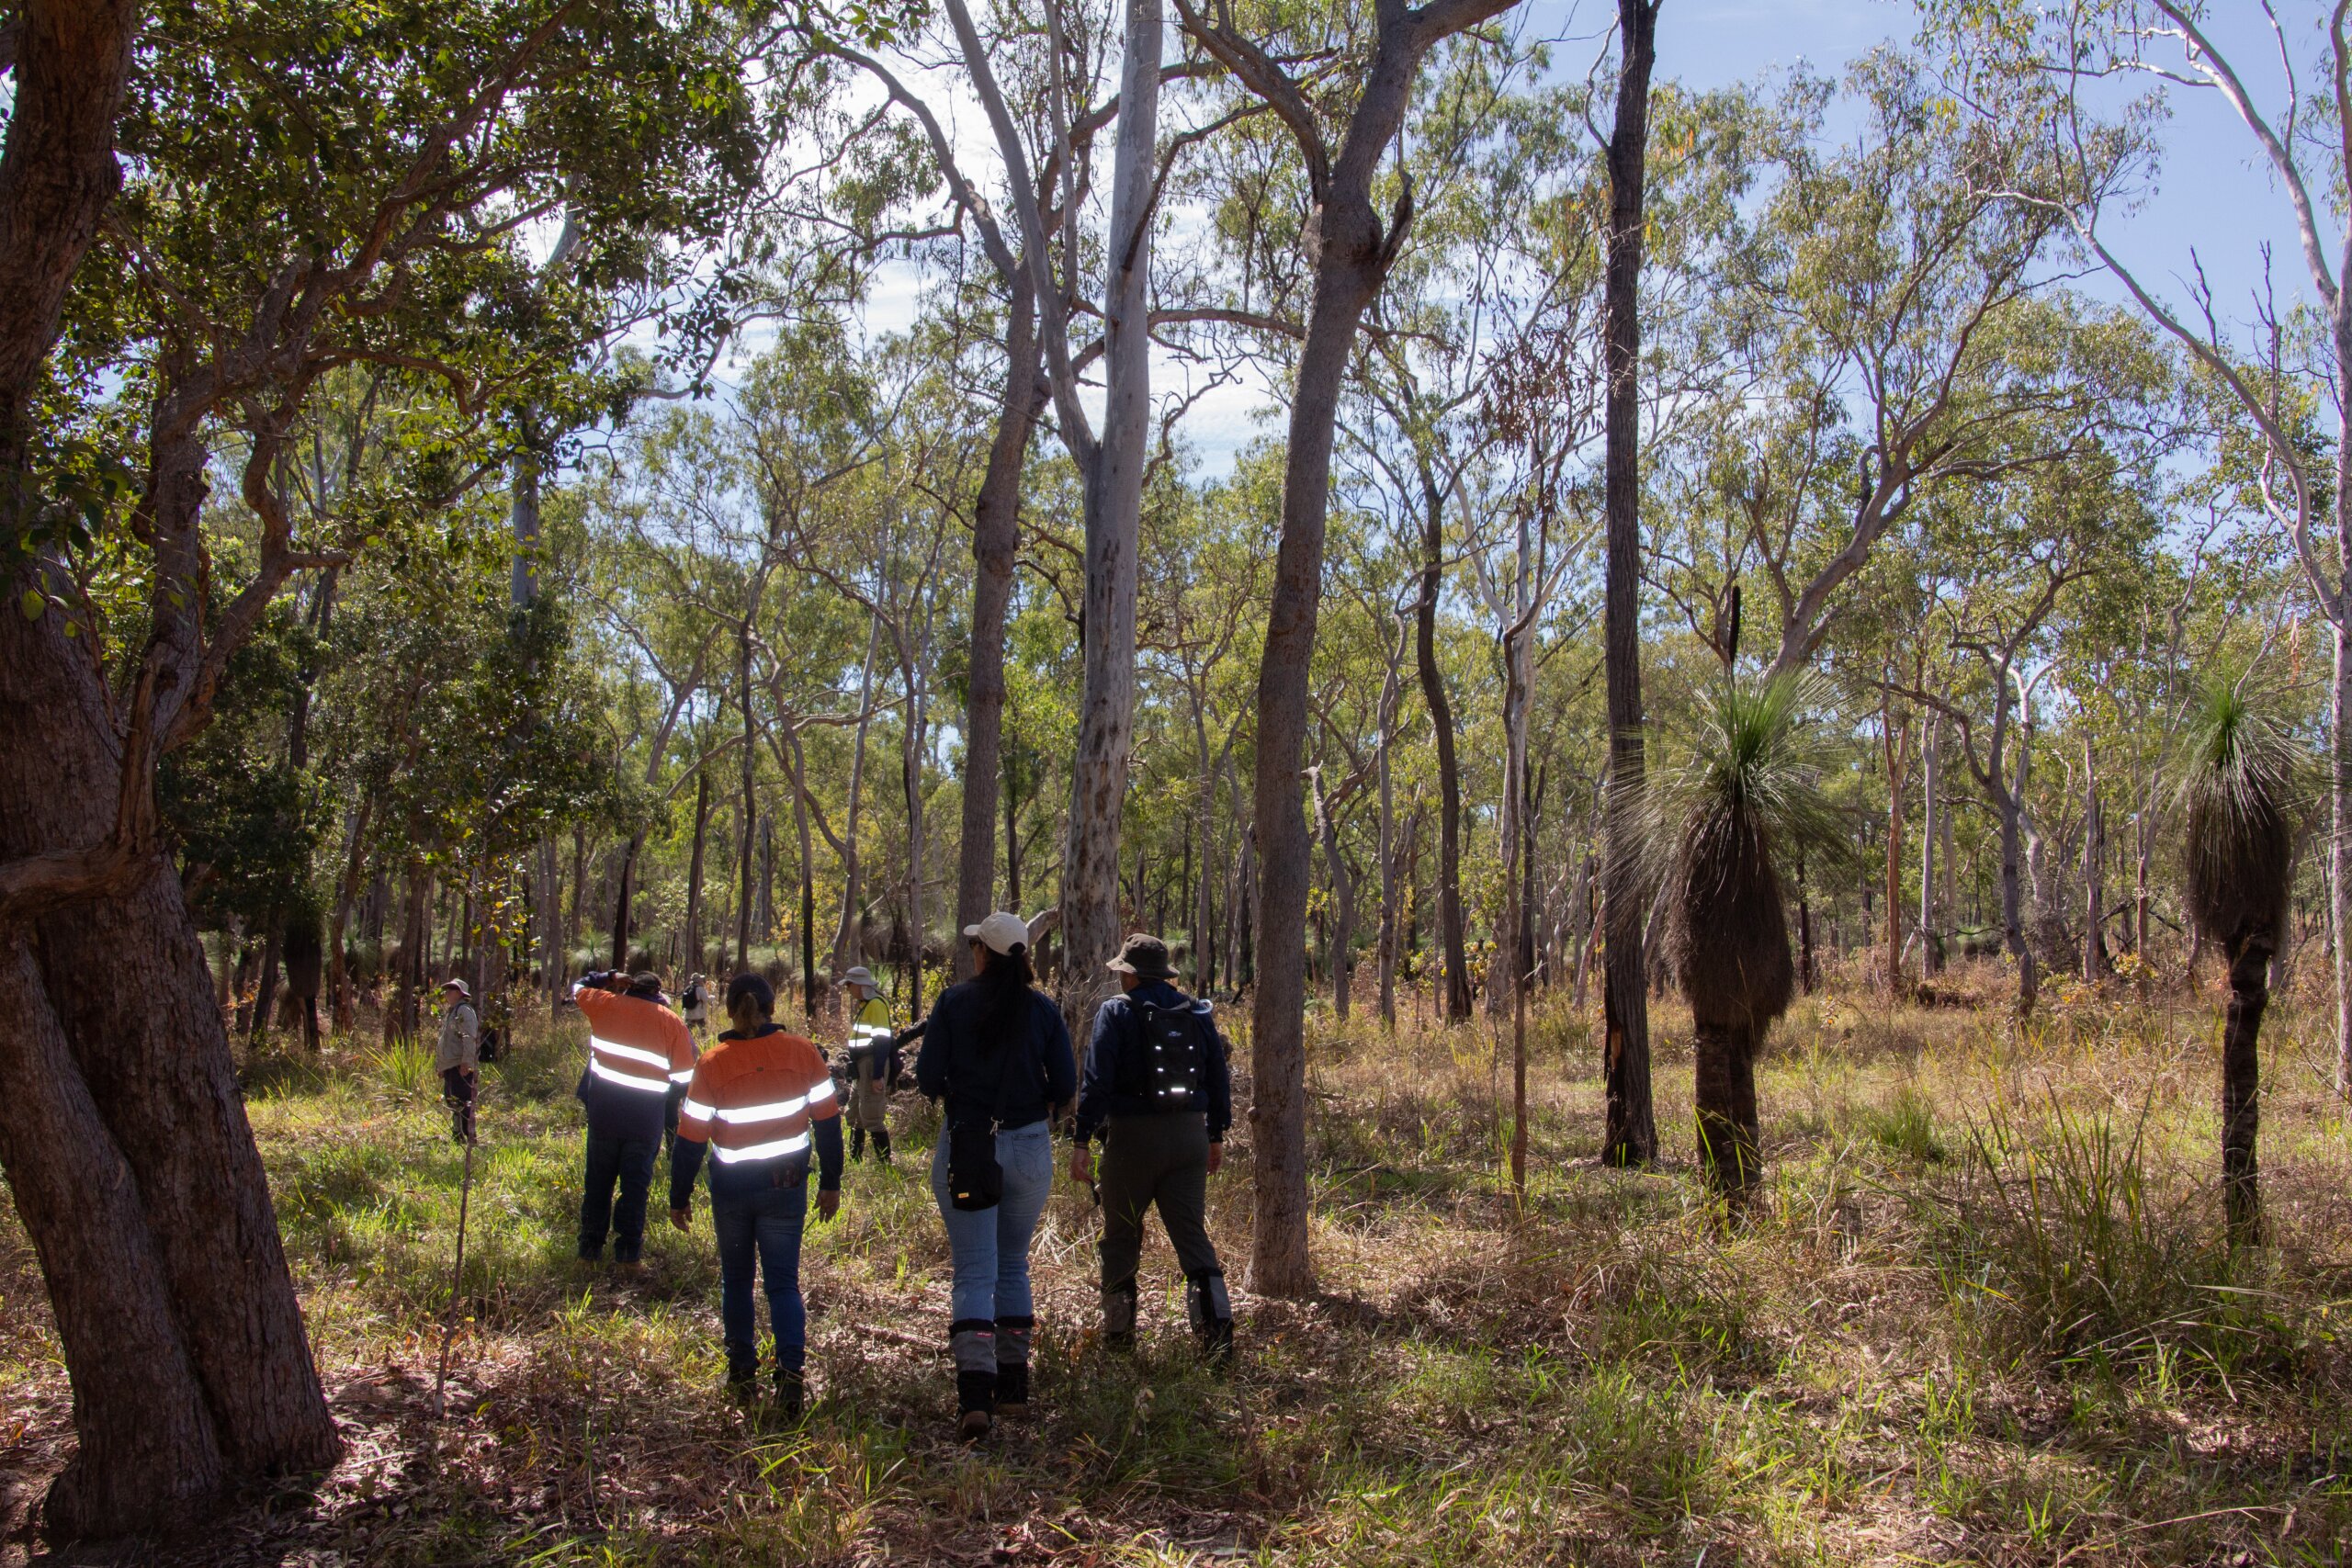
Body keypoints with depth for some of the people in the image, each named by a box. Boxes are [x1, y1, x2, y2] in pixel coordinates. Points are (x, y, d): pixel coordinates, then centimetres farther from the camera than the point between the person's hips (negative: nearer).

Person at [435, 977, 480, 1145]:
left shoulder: (464, 1010, -10)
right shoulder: (450, 1012, 22)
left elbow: (470, 1039, -20)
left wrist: (466, 1063, -26)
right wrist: (440, 1063, 22)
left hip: (460, 1067, -11)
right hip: (450, 1067, 11)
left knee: (463, 1104, -13)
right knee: (452, 1103, 14)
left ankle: (470, 1138, -13)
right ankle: (457, 1137, 20)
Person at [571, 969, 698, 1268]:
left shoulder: (607, 1004, 2)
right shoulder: (673, 1022, -1)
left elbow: (578, 989, 22)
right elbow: (685, 1074, -2)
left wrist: (610, 978, 30)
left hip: (603, 1106, 1)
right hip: (647, 1114, -1)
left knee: (599, 1178, 14)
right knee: (636, 1181, 7)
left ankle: (590, 1248, 19)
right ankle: (628, 1251, 6)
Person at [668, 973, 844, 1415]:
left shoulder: (712, 1065, -11)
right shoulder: (803, 1053, -7)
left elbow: (690, 1139, -7)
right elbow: (828, 1122, -3)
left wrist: (679, 1198, 4)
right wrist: (830, 1184, 7)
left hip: (730, 1188, 0)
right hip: (786, 1186, 0)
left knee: (736, 1280, 18)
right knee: (783, 1281, 6)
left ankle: (742, 1373, 24)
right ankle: (791, 1372, -12)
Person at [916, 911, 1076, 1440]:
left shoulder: (954, 1002, -6)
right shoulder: (1043, 1010, -1)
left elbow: (929, 1078, -8)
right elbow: (1065, 1087, -1)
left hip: (965, 1145, -2)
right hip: (1029, 1146, 2)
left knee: (973, 1271, -1)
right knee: (1013, 1264, 18)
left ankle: (975, 1396, -13)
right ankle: (1013, 1386, 23)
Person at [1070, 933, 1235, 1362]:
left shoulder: (1117, 1012, -5)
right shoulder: (1197, 1014, 9)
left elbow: (1097, 1080, -13)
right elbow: (1219, 1078, 12)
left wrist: (1082, 1140, -12)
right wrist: (1216, 1135, 20)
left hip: (1132, 1137, -3)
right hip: (1189, 1137, 4)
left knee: (1121, 1235, 11)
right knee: (1192, 1234, 5)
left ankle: (1119, 1333, 18)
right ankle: (1217, 1322, -10)